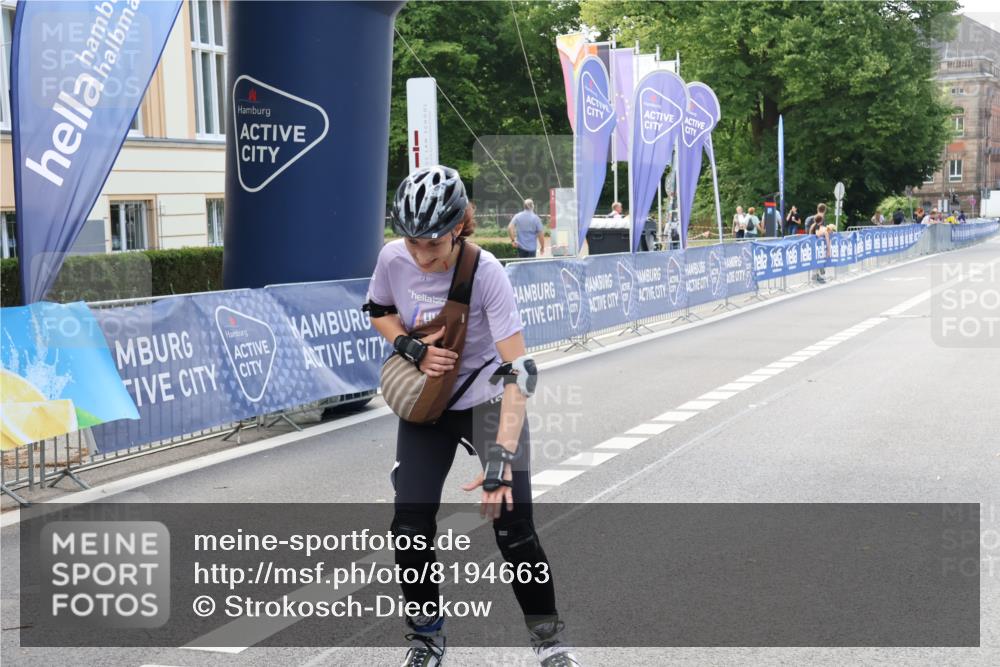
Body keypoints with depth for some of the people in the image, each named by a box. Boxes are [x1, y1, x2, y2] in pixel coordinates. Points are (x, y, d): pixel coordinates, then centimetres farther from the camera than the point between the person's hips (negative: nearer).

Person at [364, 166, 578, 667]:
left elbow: (518, 371, -32)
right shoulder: (394, 258, -16)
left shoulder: (487, 273, -28)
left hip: (487, 401, -3)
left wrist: (501, 458, -40)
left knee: (514, 528, -12)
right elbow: (378, 312, 6)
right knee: (411, 528, -3)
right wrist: (413, 350, -16)